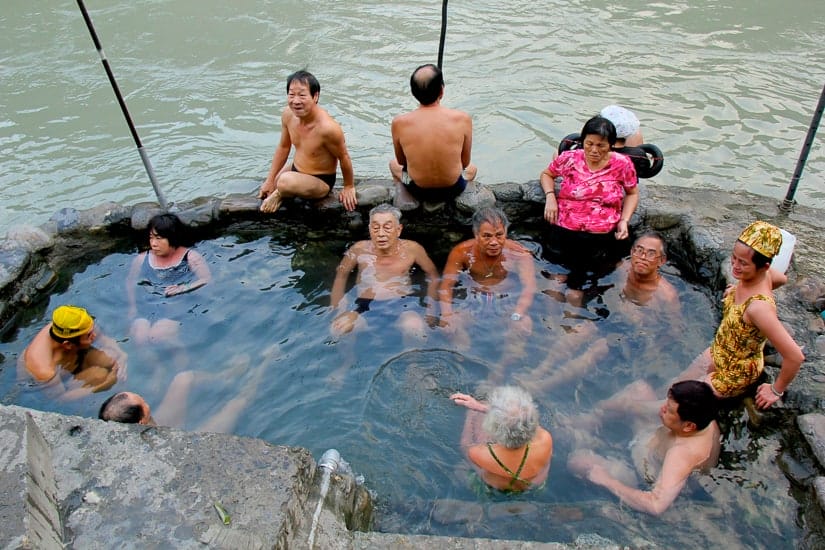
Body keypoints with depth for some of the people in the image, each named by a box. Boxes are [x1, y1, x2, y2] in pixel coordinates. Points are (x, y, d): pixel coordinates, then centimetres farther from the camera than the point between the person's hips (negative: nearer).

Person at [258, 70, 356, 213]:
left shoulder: (327, 127, -35)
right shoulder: (288, 114, -14)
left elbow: (343, 157, -19)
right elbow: (283, 147, 2)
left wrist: (349, 187, -4)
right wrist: (270, 180, 5)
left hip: (321, 181, -7)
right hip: (296, 168, 7)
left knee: (285, 181, -35)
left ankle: (281, 195, -3)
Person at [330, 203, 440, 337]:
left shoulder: (411, 249, -6)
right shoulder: (359, 249, -5)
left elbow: (433, 276, 8)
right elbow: (341, 277, 10)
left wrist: (430, 312, 3)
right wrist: (338, 311, 5)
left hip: (402, 305, -1)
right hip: (365, 306, 1)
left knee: (414, 327, -33)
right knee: (338, 327, -27)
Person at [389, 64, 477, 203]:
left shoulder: (399, 123, -18)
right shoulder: (463, 119, -19)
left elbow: (401, 161, -1)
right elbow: (465, 162, -5)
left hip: (418, 191, 0)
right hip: (453, 190, 0)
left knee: (393, 163, 35)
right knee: (472, 168, 38)